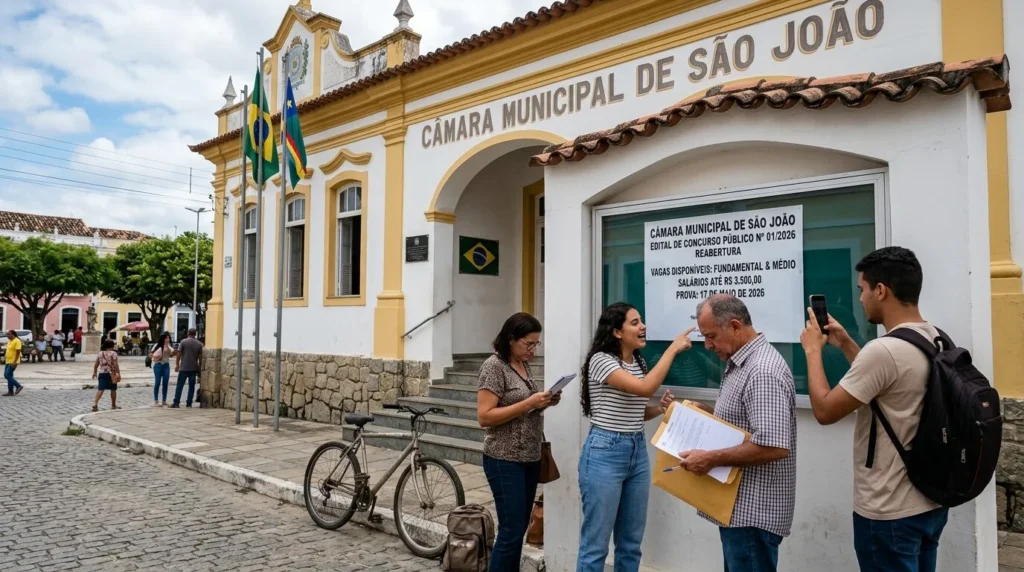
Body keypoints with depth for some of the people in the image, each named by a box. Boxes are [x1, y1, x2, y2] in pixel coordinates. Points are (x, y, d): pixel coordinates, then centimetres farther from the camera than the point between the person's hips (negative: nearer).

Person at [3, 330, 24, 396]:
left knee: (7, 375, -12)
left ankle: (18, 386, -1)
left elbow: (18, 352, -19)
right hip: (8, 361, 9)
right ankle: (10, 392, 13)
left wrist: (14, 362, -22)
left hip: (13, 362, -9)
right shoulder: (9, 341, 14)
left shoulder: (17, 341, -14)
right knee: (9, 376, 9)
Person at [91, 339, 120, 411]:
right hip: (111, 373, -4)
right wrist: (118, 373, -13)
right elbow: (115, 364, -15)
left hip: (101, 373, 4)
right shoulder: (113, 353, -8)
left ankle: (95, 403, -19)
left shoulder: (100, 353, 8)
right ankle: (113, 405, 19)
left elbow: (96, 364, 12)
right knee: (113, 389, 10)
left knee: (100, 389, -1)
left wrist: (94, 372, 21)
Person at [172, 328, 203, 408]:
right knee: (191, 386, 7)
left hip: (184, 368, -2)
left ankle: (176, 403, 0)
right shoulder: (199, 344, 4)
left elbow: (179, 354, -4)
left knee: (180, 385, 2)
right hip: (194, 368, 2)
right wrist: (199, 367, 12)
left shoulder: (183, 342, -3)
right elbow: (200, 357, 4)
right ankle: (189, 403, 6)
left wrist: (177, 364, 3)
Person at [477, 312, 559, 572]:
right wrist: (528, 404, -22)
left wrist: (544, 403, 0)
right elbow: (484, 416, -19)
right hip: (505, 461, -8)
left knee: (520, 529, 13)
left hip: (529, 459, 8)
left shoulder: (524, 365, 10)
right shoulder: (494, 366, -13)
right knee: (511, 531, -5)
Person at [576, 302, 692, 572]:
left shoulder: (639, 363, 11)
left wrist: (659, 409, 1)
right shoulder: (601, 360, -15)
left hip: (638, 452, 8)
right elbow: (644, 388, -28)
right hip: (605, 452, -8)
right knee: (595, 544, 1)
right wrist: (673, 349, -22)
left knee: (631, 542, 15)